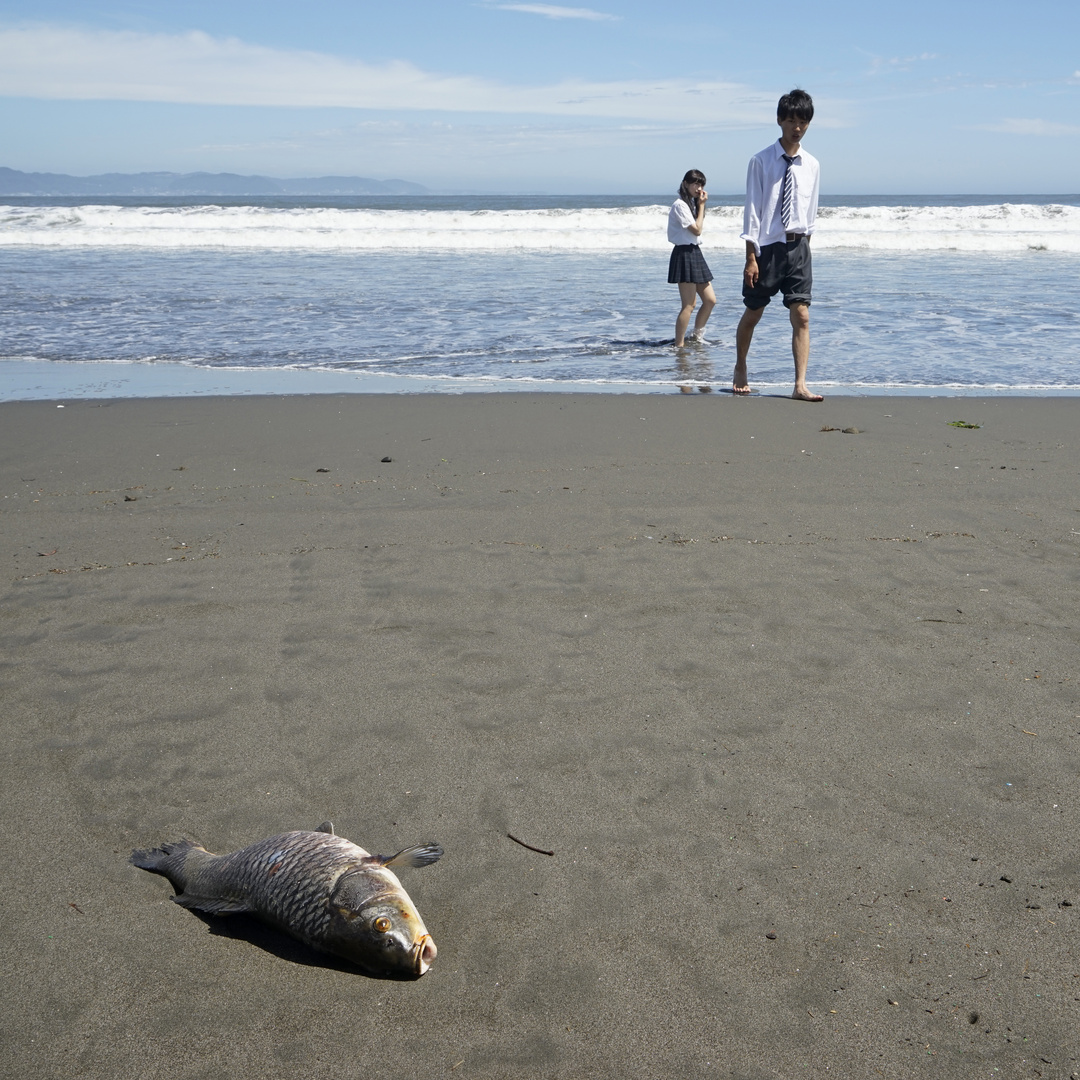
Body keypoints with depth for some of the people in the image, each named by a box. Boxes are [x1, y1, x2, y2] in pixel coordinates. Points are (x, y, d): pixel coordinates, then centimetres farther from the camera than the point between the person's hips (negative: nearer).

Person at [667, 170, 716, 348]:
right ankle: (679, 345, -5)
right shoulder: (680, 205, -11)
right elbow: (696, 229, -14)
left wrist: (700, 205, 9)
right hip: (684, 254, -10)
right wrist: (701, 205, -8)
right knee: (689, 305, -10)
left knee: (710, 300, 8)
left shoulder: (691, 204, 18)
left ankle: (696, 339, 19)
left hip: (695, 253, 10)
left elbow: (698, 230, 12)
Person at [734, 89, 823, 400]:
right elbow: (753, 209, -8)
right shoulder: (761, 161, -6)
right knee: (753, 314, 10)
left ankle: (800, 385, -6)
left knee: (801, 316, -5)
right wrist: (751, 256, -11)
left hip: (797, 247, 3)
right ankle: (740, 370, 31)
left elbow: (811, 211, 12)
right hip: (767, 246, -3)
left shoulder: (811, 165, 5)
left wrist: (804, 244, 12)